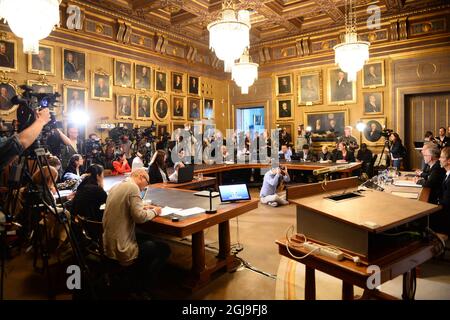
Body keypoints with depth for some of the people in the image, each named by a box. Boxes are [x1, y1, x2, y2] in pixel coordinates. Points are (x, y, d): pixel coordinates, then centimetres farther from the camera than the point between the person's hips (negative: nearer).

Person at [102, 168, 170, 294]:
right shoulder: (133, 187, -17)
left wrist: (142, 207, 15)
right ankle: (140, 287, 17)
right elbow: (140, 217, -23)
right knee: (164, 249, 8)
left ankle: (134, 281, 35)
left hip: (108, 245, 9)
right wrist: (154, 211, -5)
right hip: (121, 248, -9)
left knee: (147, 238, 30)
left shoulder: (116, 187, 9)